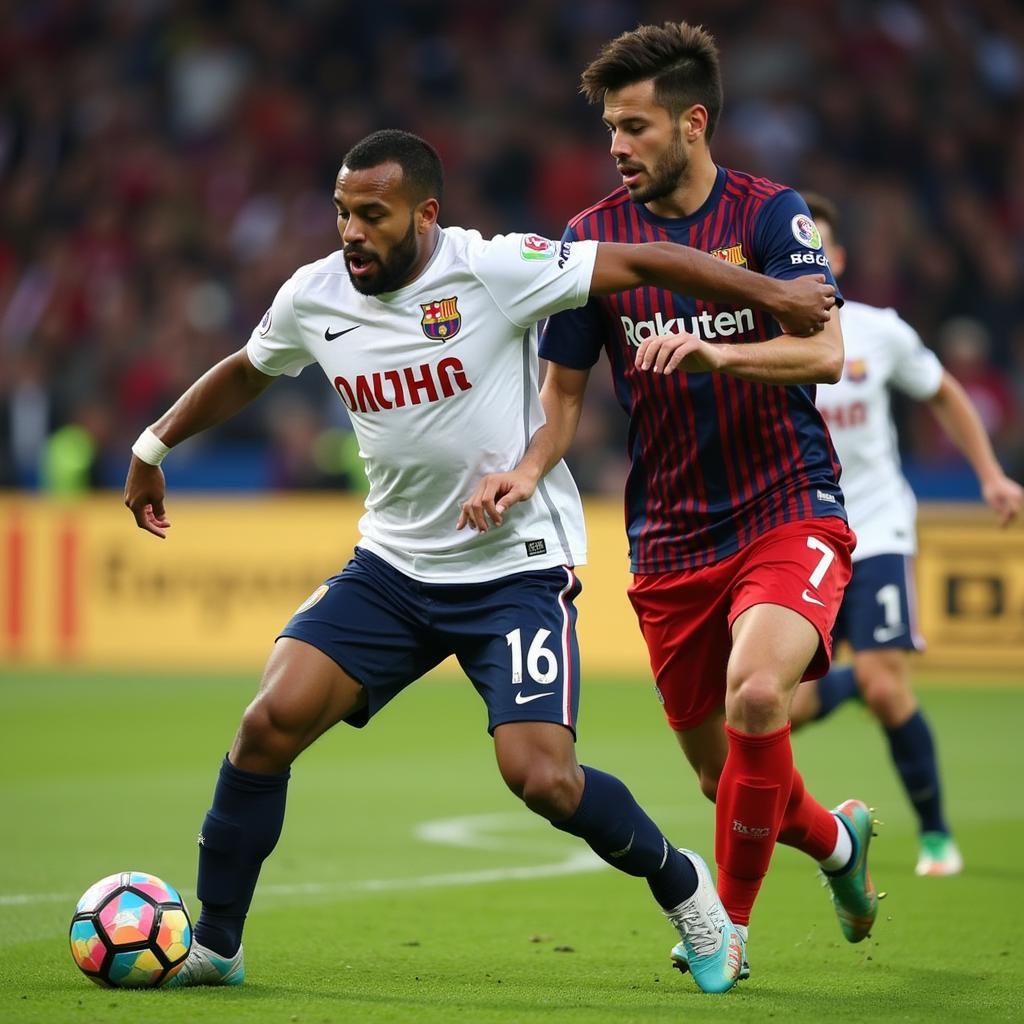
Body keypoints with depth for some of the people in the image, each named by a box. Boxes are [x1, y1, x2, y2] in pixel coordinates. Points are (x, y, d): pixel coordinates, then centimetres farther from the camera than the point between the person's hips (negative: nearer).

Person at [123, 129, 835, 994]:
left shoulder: (493, 271, -17)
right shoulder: (314, 297, -1)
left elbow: (639, 263, -14)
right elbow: (247, 372, 20)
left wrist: (773, 295, -17)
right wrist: (154, 446, 27)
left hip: (518, 567, -4)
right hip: (394, 564, 5)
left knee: (542, 778, -17)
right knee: (272, 721, -12)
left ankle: (681, 885, 13)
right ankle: (212, 945, 3)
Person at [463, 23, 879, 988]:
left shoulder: (769, 214, -6)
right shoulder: (594, 237, 2)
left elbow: (825, 352, -18)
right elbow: (565, 387, 7)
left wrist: (713, 352, -34)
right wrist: (528, 466, -13)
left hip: (787, 511, -4)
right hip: (670, 535, 4)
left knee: (755, 695, -29)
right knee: (720, 771, 7)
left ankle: (729, 927, -11)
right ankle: (836, 839, 42)